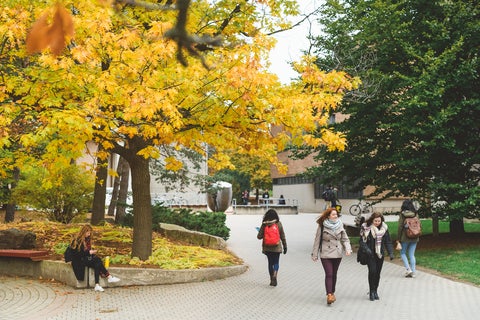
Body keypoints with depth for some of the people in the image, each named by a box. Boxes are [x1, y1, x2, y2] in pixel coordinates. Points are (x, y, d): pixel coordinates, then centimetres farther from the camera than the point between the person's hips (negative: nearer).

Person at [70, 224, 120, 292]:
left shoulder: (87, 239, 14)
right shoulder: (77, 240, -10)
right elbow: (76, 253, -16)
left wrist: (92, 252, 0)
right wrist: (89, 252, -21)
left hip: (86, 258, 7)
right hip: (79, 261, -7)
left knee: (97, 265, -25)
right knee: (98, 261, -28)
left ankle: (97, 285, -33)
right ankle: (109, 277, -27)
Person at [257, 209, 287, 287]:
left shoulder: (264, 225, -7)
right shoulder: (278, 224, -7)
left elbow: (259, 236, -5)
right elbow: (282, 236, -2)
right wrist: (285, 246, 6)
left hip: (267, 247, 1)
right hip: (277, 247, -1)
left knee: (270, 263, 14)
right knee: (276, 262, 9)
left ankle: (272, 280, 17)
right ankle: (275, 275, -16)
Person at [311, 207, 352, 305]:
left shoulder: (340, 226, 4)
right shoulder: (322, 226, -7)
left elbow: (345, 239, 8)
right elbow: (317, 240, -2)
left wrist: (348, 249, -10)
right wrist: (315, 254, -1)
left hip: (337, 254, 4)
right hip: (325, 254, -4)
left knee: (334, 274, 12)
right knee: (329, 274, -11)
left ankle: (332, 292, 27)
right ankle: (329, 295, -13)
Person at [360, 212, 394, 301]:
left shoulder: (384, 229, 3)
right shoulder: (366, 228, -6)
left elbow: (388, 242, 6)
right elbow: (362, 241, -4)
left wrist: (391, 253, -5)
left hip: (380, 254, 3)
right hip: (370, 254, -3)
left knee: (378, 273, 8)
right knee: (372, 271, -12)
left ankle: (375, 291, 22)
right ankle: (372, 291, 0)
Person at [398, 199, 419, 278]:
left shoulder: (402, 214, -10)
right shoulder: (415, 214, 1)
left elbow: (400, 227, -10)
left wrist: (398, 238, -4)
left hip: (405, 237, -4)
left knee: (402, 253, 12)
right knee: (412, 254, 10)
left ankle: (408, 269, -1)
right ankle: (413, 272, 9)